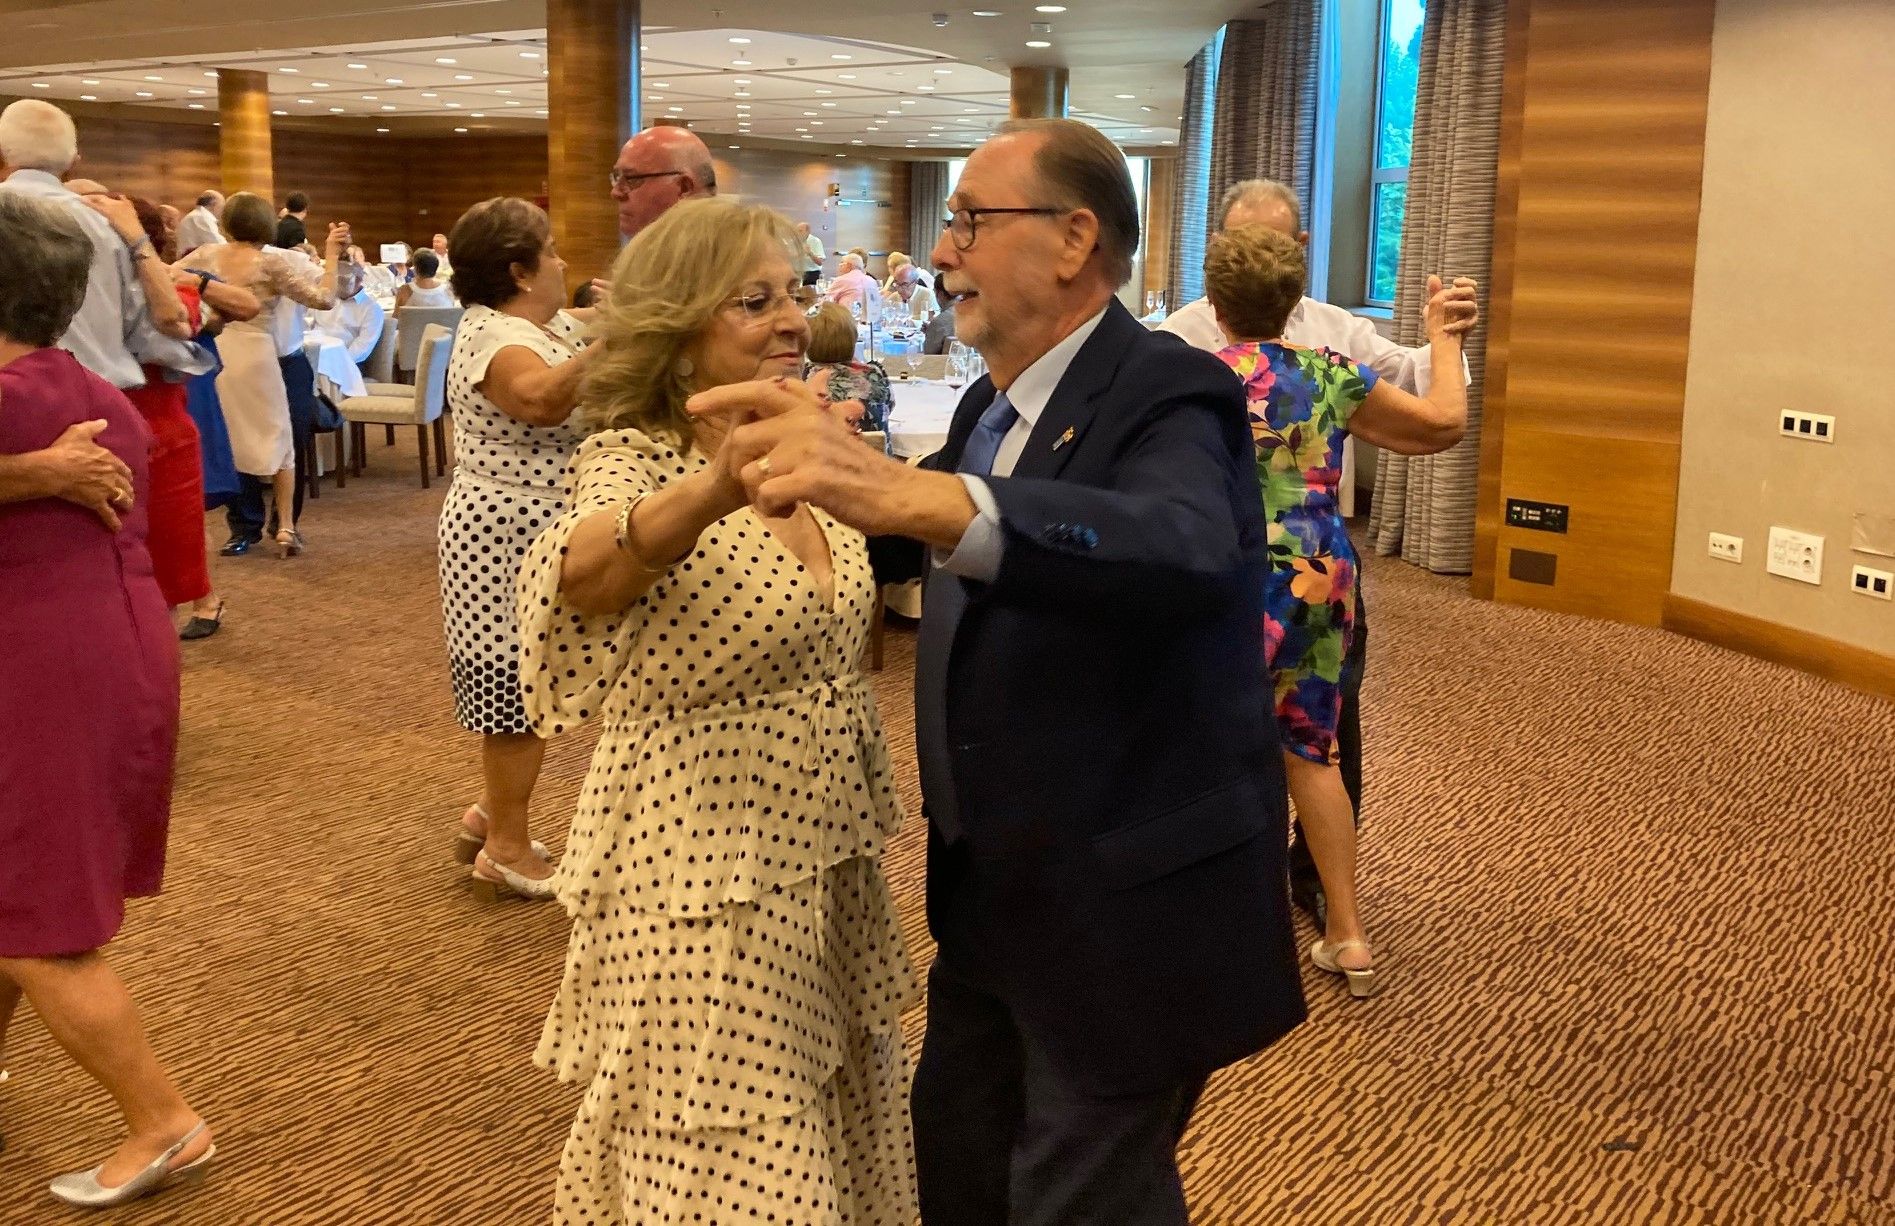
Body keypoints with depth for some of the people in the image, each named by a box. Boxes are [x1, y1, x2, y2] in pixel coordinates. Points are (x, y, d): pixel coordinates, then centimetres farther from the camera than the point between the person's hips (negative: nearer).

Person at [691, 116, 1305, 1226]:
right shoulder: (990, 406, 6)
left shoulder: (1168, 396, -20)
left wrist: (903, 492, -55)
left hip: (1129, 909, -8)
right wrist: (832, 467, 4)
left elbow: (1188, 549, -42)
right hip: (995, 892, 8)